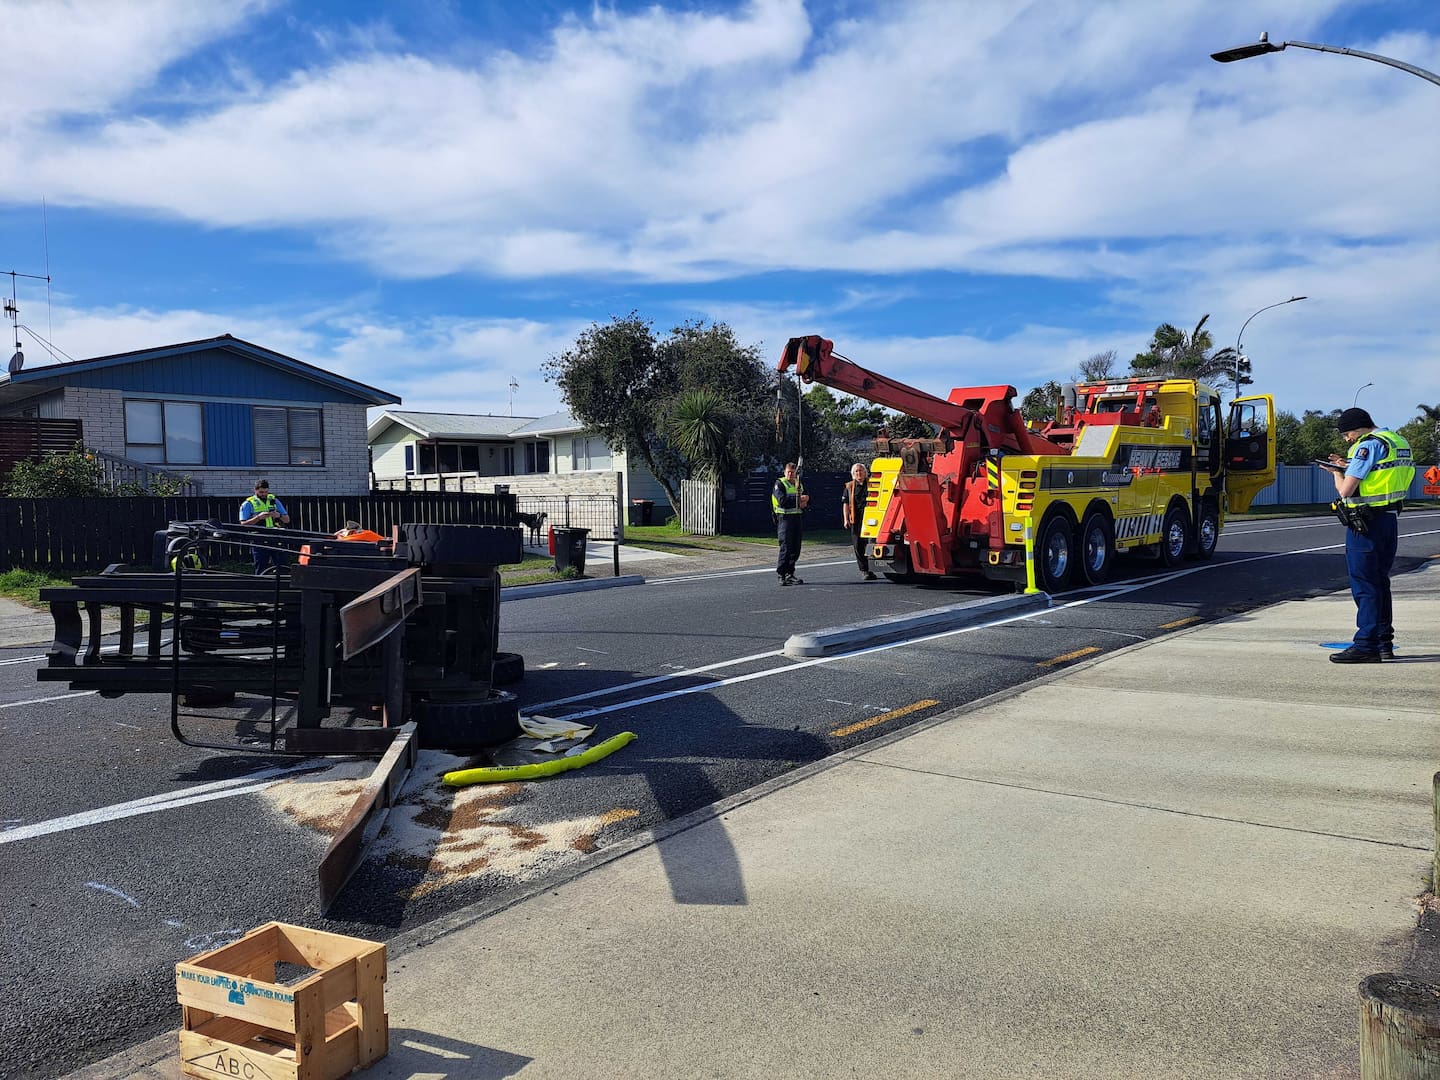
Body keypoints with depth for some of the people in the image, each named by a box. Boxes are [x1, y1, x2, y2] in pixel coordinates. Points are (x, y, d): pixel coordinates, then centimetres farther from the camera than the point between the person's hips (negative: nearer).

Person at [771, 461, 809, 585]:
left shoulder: (799, 484, 17)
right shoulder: (779, 484, -4)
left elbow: (806, 500, 21)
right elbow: (782, 500, -18)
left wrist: (805, 503, -2)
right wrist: (798, 499, -18)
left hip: (796, 518, 7)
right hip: (784, 518, -7)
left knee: (795, 548, 9)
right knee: (786, 547, -12)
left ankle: (790, 574, 19)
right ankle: (782, 576, -12)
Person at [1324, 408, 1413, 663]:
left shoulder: (1369, 445, -15)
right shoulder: (1399, 442, 14)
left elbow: (1345, 491, -18)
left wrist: (1337, 472, 2)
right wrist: (1349, 467, 14)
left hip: (1366, 524, -9)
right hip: (1390, 520, 9)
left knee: (1364, 585, -5)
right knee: (1380, 582, 15)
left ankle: (1366, 646, -4)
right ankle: (1384, 643, 20)